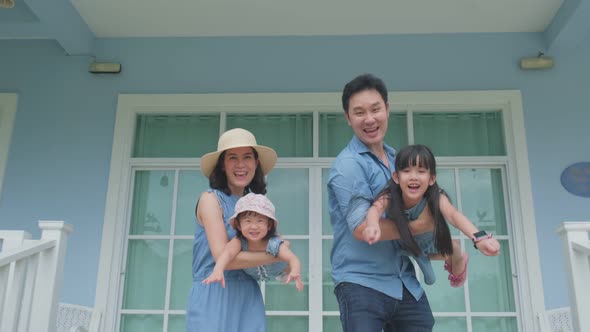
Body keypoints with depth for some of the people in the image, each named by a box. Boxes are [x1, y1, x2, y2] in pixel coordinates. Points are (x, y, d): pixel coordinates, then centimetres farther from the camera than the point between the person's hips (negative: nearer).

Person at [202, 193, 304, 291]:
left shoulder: (274, 244, -44)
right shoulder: (239, 242, -42)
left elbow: (293, 259, -53)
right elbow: (228, 253, -61)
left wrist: (295, 272, -79)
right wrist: (218, 271, -84)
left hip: (276, 272, -1)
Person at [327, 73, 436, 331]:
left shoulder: (397, 159, 13)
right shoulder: (348, 164, -11)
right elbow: (362, 228, -18)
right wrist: (420, 226, -12)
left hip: (406, 284, 7)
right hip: (362, 284, -7)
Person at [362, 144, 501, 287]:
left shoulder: (436, 197, -36)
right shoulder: (389, 197, -37)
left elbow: (454, 215, -53)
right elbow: (375, 209, -56)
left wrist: (480, 238, -72)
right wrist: (373, 226, -81)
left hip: (429, 238, 1)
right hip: (402, 242, -1)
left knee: (452, 247, -10)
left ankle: (458, 263, 25)